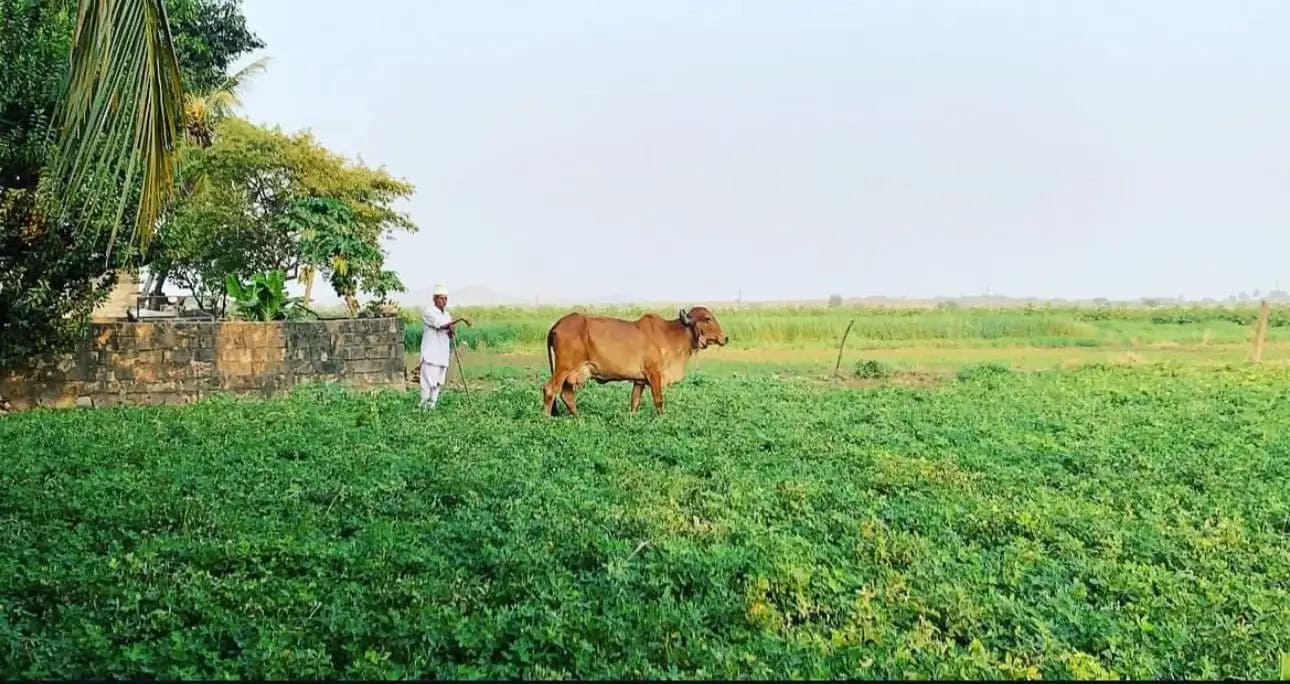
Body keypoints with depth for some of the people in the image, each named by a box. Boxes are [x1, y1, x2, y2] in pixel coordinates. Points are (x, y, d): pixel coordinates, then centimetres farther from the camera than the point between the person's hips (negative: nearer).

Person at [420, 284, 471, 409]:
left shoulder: (446, 314, 16)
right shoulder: (429, 312, -8)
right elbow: (441, 325, -23)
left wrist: (451, 331, -4)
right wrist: (461, 319, -27)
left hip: (443, 355, 7)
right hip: (430, 355, -7)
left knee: (438, 384, 7)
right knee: (429, 383, -11)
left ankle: (432, 406, 12)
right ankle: (424, 407, -7)